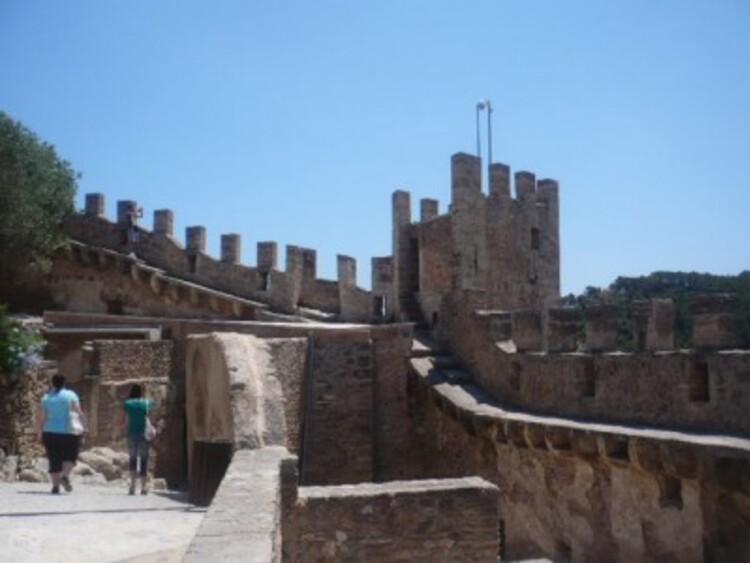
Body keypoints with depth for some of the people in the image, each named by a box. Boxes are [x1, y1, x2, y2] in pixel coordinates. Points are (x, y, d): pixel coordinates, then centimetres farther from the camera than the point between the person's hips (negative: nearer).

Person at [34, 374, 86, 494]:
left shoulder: (46, 398, 6)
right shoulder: (70, 395, -1)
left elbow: (41, 417, 3)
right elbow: (79, 412, -10)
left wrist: (39, 431, 13)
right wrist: (84, 426, -4)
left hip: (50, 433, 2)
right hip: (68, 432, -2)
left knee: (54, 460, 8)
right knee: (69, 456, 10)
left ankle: (55, 485, 2)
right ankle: (65, 476, -13)